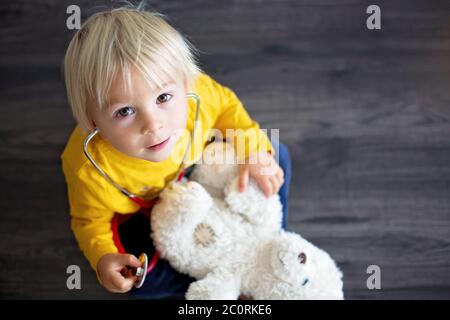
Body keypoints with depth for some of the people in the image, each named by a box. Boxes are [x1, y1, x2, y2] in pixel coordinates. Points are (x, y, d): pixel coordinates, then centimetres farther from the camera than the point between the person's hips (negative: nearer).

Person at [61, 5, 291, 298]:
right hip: (149, 213, -3)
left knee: (276, 154, -6)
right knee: (136, 277, -29)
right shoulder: (89, 168, -40)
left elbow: (226, 107, -10)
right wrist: (103, 258, -37)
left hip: (205, 173, 3)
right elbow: (91, 221, -18)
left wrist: (254, 150, -24)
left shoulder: (195, 90, -36)